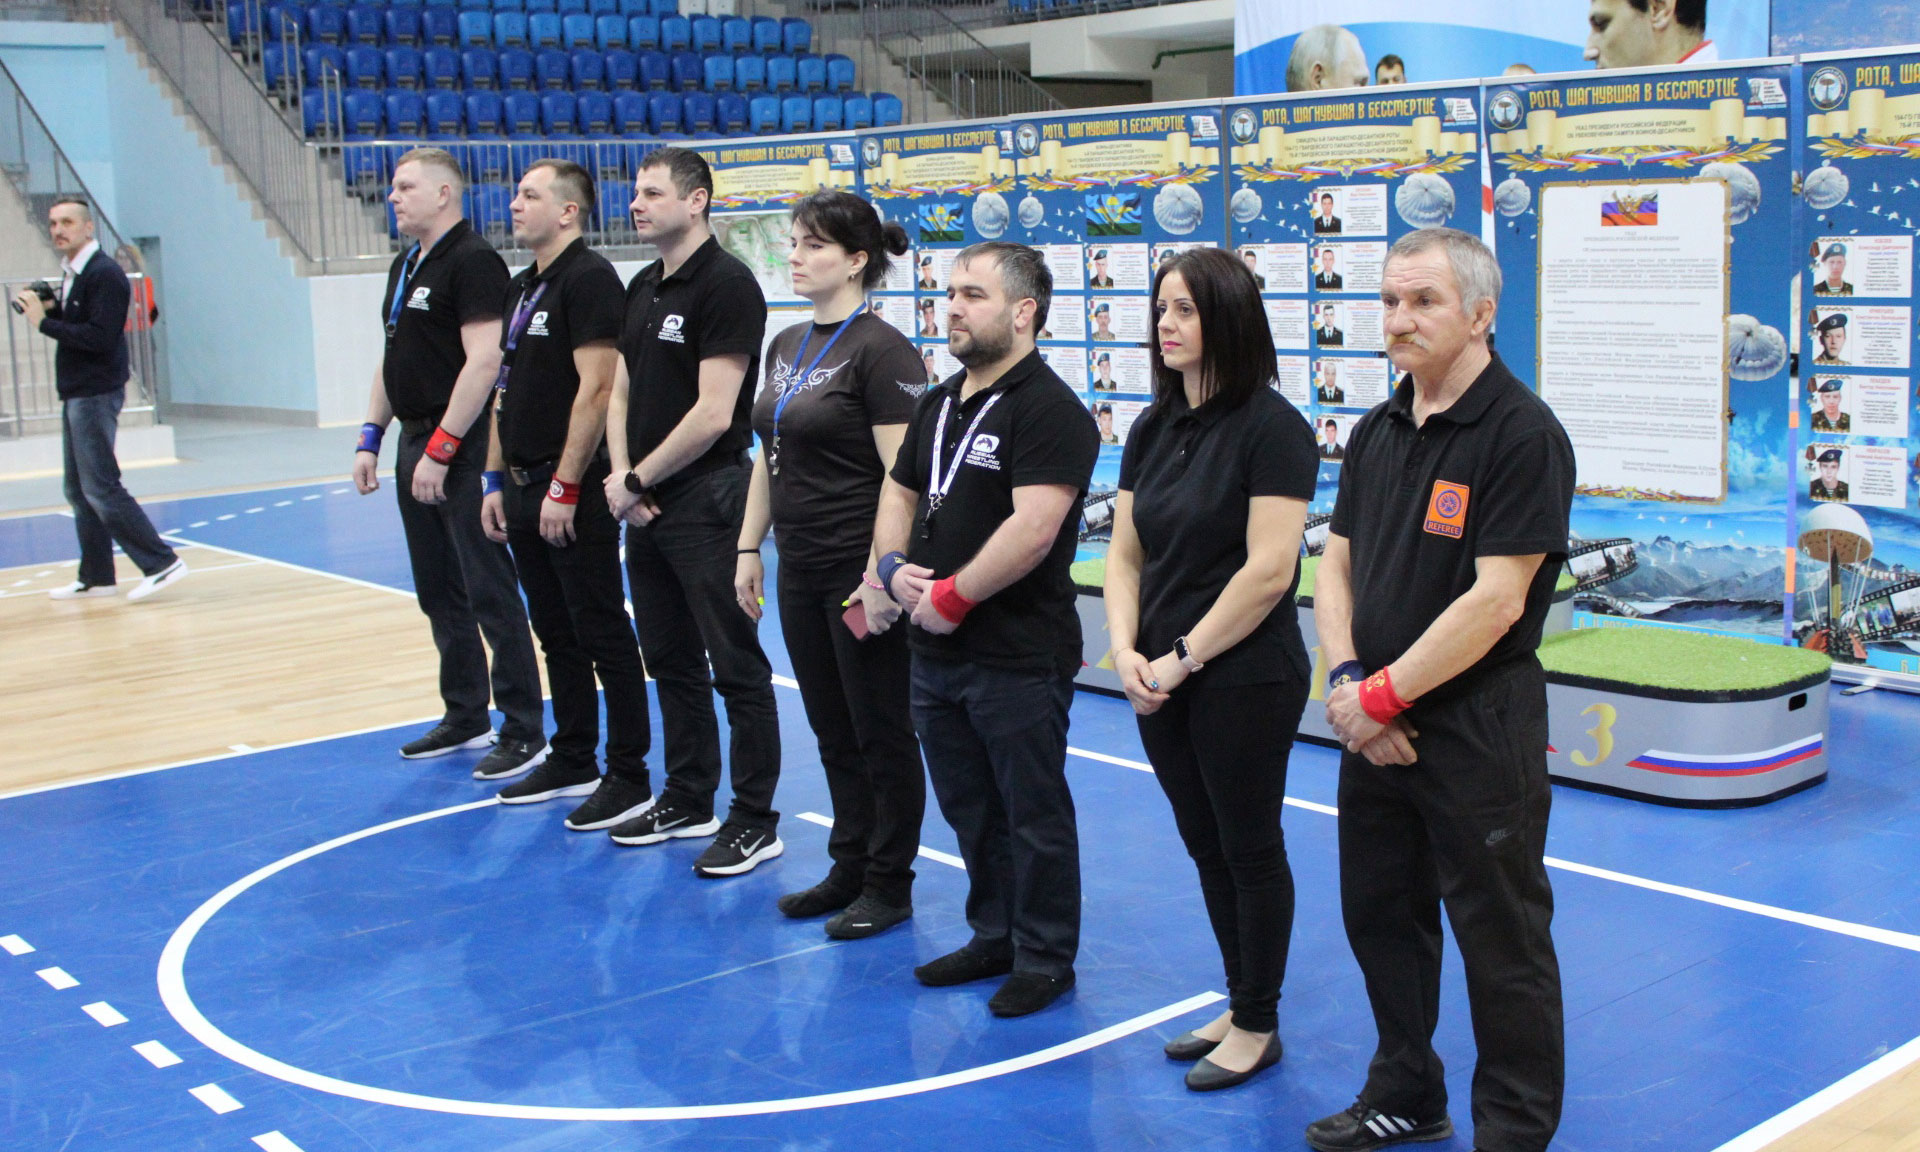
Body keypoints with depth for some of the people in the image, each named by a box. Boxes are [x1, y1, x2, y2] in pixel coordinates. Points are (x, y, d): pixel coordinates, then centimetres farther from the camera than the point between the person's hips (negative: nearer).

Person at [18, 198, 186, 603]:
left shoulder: (105, 274, -15)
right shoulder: (71, 275, 13)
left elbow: (99, 336, -23)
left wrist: (43, 321, -19)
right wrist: (49, 307, 1)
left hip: (97, 394, -10)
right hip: (75, 395, 10)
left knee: (101, 487, -10)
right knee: (78, 491, 11)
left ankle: (161, 563, -7)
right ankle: (96, 578, 18)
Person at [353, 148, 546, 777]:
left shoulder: (472, 260, -13)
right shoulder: (405, 265, 16)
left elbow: (483, 360, -21)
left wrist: (441, 450, -21)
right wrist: (371, 437, 14)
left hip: (461, 451, -9)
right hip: (416, 445, 10)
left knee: (490, 594, -5)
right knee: (439, 594, 15)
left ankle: (524, 733, 2)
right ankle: (465, 717, 27)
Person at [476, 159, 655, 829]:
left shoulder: (588, 277, -12)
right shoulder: (520, 288, 15)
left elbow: (596, 386, -19)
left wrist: (565, 487, -20)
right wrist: (495, 480, 15)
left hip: (573, 495, -9)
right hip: (525, 489, 9)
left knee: (602, 635, -2)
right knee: (556, 634, 16)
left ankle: (628, 777, 6)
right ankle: (572, 761, 27)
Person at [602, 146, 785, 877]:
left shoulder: (726, 286, -13)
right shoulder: (642, 288, 13)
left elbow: (712, 414, -18)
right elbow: (621, 389, 15)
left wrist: (638, 480, -10)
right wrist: (622, 475, -2)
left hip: (706, 501, -9)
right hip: (645, 507, 9)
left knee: (735, 666, -1)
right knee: (669, 660, 16)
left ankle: (754, 821, 8)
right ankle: (687, 801, 28)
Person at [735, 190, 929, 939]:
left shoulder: (879, 351, -13)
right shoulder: (787, 346, 12)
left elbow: (902, 476, -18)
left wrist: (879, 576, -20)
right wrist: (749, 548, 14)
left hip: (858, 571, -8)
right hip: (801, 569, 8)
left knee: (880, 731, 4)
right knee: (831, 730, 15)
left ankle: (890, 885, 16)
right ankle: (849, 868, 28)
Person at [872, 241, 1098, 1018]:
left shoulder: (1048, 410, -14)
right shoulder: (939, 404, 13)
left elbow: (1033, 528, -24)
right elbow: (899, 493, 18)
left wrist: (953, 596, -18)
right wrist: (896, 566, -2)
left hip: (1018, 656, -8)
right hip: (936, 652, 8)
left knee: (1033, 814, 5)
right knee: (968, 808, 18)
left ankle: (1045, 958, 19)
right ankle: (995, 937, 34)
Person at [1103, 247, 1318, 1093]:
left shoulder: (1271, 428, -13)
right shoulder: (1154, 429, 9)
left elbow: (1268, 569, -18)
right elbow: (1126, 554, 10)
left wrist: (1183, 658, -15)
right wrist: (1127, 651, -5)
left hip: (1245, 682, -7)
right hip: (1162, 685, 7)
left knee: (1250, 852, 6)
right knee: (1207, 850, 15)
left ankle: (1259, 1025, 21)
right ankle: (1240, 1005, 30)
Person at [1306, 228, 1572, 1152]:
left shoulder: (1522, 434, -14)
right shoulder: (1376, 432, 9)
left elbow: (1496, 600, -20)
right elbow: (1337, 566, 11)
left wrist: (1383, 694, -16)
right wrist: (1346, 678, -6)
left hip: (1476, 727, -7)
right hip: (1376, 724, 8)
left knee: (1501, 939, 4)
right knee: (1381, 916, 18)